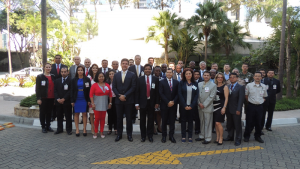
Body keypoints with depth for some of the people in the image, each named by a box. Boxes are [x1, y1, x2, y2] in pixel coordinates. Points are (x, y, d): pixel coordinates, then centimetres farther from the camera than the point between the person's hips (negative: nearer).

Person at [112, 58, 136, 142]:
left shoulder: (132, 75, 1)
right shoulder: (116, 75, 9)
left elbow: (133, 87, -6)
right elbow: (114, 87, 5)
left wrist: (125, 95, -12)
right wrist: (119, 95, -9)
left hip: (128, 100, -2)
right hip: (118, 100, 2)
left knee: (129, 118, 5)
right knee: (119, 118, 9)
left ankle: (129, 134, 17)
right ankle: (119, 134, 20)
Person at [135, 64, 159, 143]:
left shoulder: (155, 79, 3)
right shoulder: (140, 79, 2)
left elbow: (157, 91, 3)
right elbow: (137, 91, -1)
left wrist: (157, 102, -2)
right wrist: (137, 103, -5)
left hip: (151, 102, 0)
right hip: (143, 102, 0)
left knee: (151, 119, 7)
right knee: (142, 119, 8)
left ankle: (150, 135, 21)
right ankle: (143, 135, 22)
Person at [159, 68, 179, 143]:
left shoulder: (176, 82, 8)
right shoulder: (161, 82, 1)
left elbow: (177, 94, 4)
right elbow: (161, 93, -6)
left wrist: (173, 102, -11)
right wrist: (168, 102, -13)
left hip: (173, 105, 2)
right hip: (164, 105, -2)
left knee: (172, 121, 6)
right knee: (164, 121, 6)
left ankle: (171, 136, 17)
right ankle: (164, 136, 17)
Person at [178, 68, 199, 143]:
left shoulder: (195, 83, 5)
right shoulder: (181, 83, 1)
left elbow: (196, 95, 0)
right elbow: (180, 94, -5)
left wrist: (192, 105, -10)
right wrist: (185, 105, -12)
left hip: (192, 106, 1)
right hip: (183, 105, -1)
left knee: (190, 121, 7)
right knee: (183, 120, 5)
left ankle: (190, 136, 16)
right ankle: (183, 136, 15)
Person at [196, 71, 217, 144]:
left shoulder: (213, 85, -5)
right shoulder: (199, 84, 10)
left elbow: (211, 97, -11)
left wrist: (204, 105, -14)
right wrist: (199, 103, -5)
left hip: (208, 107, -4)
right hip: (200, 107, 5)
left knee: (208, 123, 1)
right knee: (202, 122, 14)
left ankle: (207, 138, 10)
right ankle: (202, 136, 26)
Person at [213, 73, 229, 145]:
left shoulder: (225, 87, -1)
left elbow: (226, 98, -6)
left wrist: (224, 107, -14)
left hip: (220, 106, -5)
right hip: (214, 106, 5)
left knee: (218, 123, -9)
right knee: (215, 123, 8)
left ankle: (221, 138, 5)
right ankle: (217, 138, 19)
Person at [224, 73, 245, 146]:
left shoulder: (240, 87, -5)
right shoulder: (227, 87, 10)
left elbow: (241, 99, -11)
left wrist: (238, 110, -17)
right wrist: (225, 107, 0)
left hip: (236, 110, -5)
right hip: (228, 109, 5)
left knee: (237, 125, 4)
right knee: (229, 124, 15)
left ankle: (238, 139, 15)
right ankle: (230, 136, 30)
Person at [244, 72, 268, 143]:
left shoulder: (264, 86, 6)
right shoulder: (249, 85, -3)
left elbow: (265, 96, 19)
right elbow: (246, 96, 6)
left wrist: (261, 102, 8)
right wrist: (250, 102, 5)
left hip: (260, 106, 3)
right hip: (251, 106, -2)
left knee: (259, 122, 10)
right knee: (249, 122, 4)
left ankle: (257, 136, 26)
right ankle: (246, 136, 17)